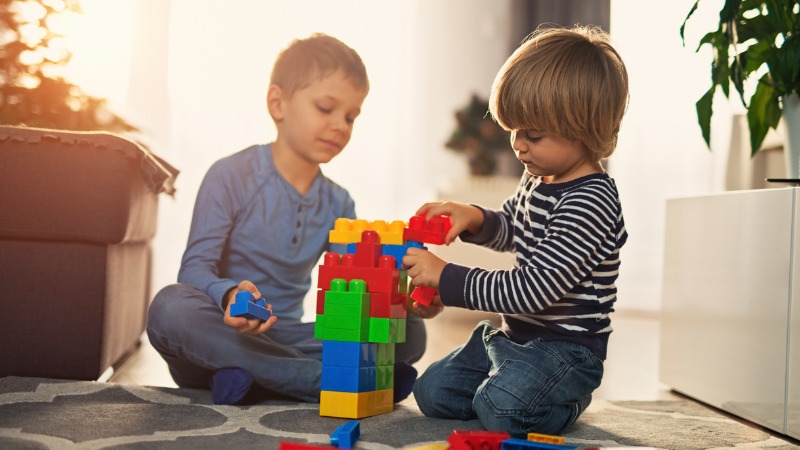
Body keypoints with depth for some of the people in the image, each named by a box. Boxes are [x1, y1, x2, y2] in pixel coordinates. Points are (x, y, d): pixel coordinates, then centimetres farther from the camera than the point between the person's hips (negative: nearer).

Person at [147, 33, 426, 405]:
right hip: (222, 333, -4)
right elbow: (195, 266, -12)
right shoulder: (231, 176, -5)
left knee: (411, 331, -11)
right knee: (171, 307, -38)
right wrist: (229, 295, -36)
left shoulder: (338, 204, 11)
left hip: (288, 339, 4)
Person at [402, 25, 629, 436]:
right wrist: (475, 219, 1)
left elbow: (532, 289, -29)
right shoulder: (540, 178, 4)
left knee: (500, 408, -30)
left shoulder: (591, 202, -25)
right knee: (431, 392, 6)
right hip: (512, 334, 9)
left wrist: (446, 278, -25)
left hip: (564, 348, -9)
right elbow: (511, 231, 25)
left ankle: (568, 399, 2)